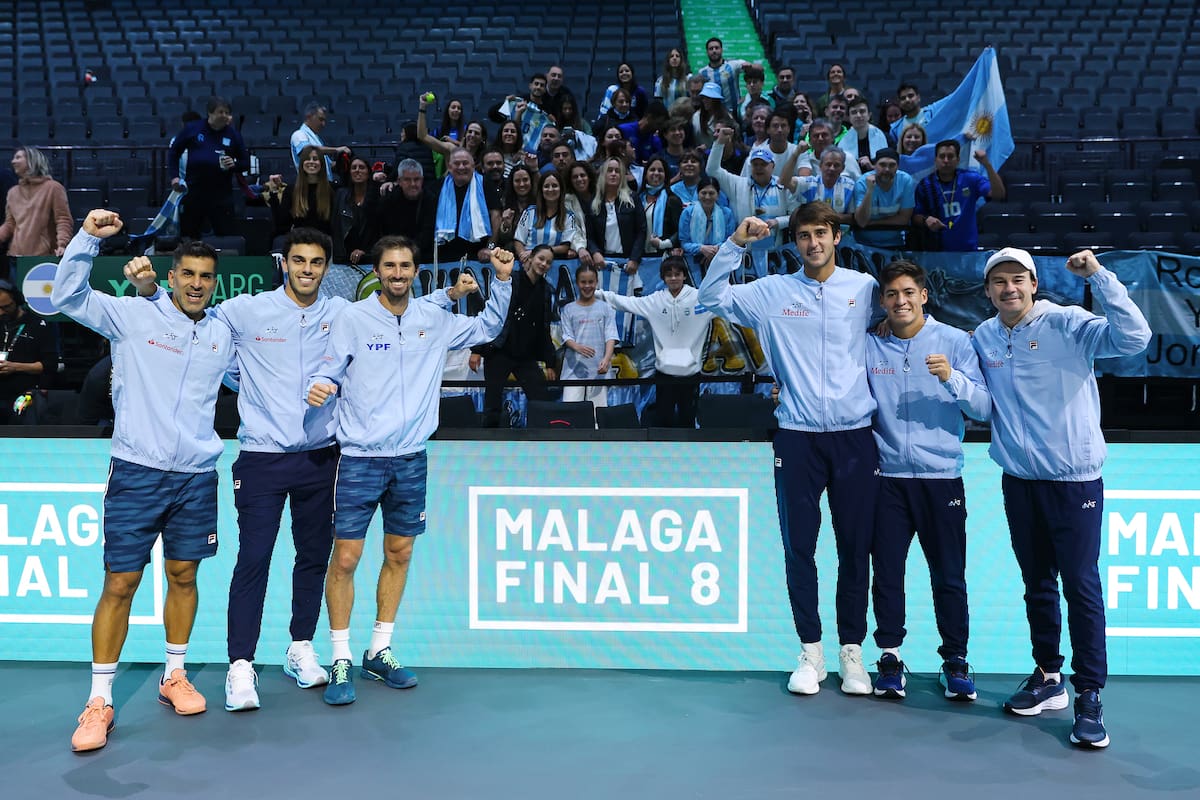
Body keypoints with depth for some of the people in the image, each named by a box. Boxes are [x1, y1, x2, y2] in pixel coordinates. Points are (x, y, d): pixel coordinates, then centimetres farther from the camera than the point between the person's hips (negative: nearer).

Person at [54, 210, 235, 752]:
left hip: (197, 476, 3)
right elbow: (67, 296, -5)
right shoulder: (133, 316, -1)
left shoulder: (224, 334, 10)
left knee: (183, 576, 12)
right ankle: (99, 702, 12)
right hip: (138, 472, -3)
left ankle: (174, 676, 29)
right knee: (120, 584, 0)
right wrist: (88, 237, -13)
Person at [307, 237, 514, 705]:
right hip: (359, 458, -4)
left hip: (411, 459, 4)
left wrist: (502, 281, 6)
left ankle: (379, 653, 25)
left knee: (399, 554, 10)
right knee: (345, 558, -3)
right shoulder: (351, 319, -3)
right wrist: (318, 389, -26)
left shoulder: (434, 321, 7)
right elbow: (329, 373, -3)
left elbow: (487, 328, 18)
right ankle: (341, 661, 11)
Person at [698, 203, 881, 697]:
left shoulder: (865, 288, 5)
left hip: (855, 437, 0)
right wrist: (735, 245, -4)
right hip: (797, 437, 0)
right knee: (799, 548, 5)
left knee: (855, 549, 7)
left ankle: (851, 651, 21)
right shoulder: (773, 291, 6)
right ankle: (810, 651, 19)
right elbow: (711, 298, 4)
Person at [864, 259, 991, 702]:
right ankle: (890, 655, 19)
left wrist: (952, 377, -20)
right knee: (887, 572, 5)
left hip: (941, 477, -1)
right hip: (887, 477, 1)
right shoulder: (869, 346, 5)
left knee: (949, 575, 5)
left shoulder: (955, 341, 1)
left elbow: (984, 409, -3)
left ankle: (955, 659, 20)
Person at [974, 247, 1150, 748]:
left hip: (1075, 479, -5)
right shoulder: (983, 339, 7)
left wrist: (1098, 276, -23)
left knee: (1080, 586, -3)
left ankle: (1089, 696, 7)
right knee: (1037, 585, 14)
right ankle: (1048, 678, 29)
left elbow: (1133, 338, -23)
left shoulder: (1068, 324, -8)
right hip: (1019, 480, 5)